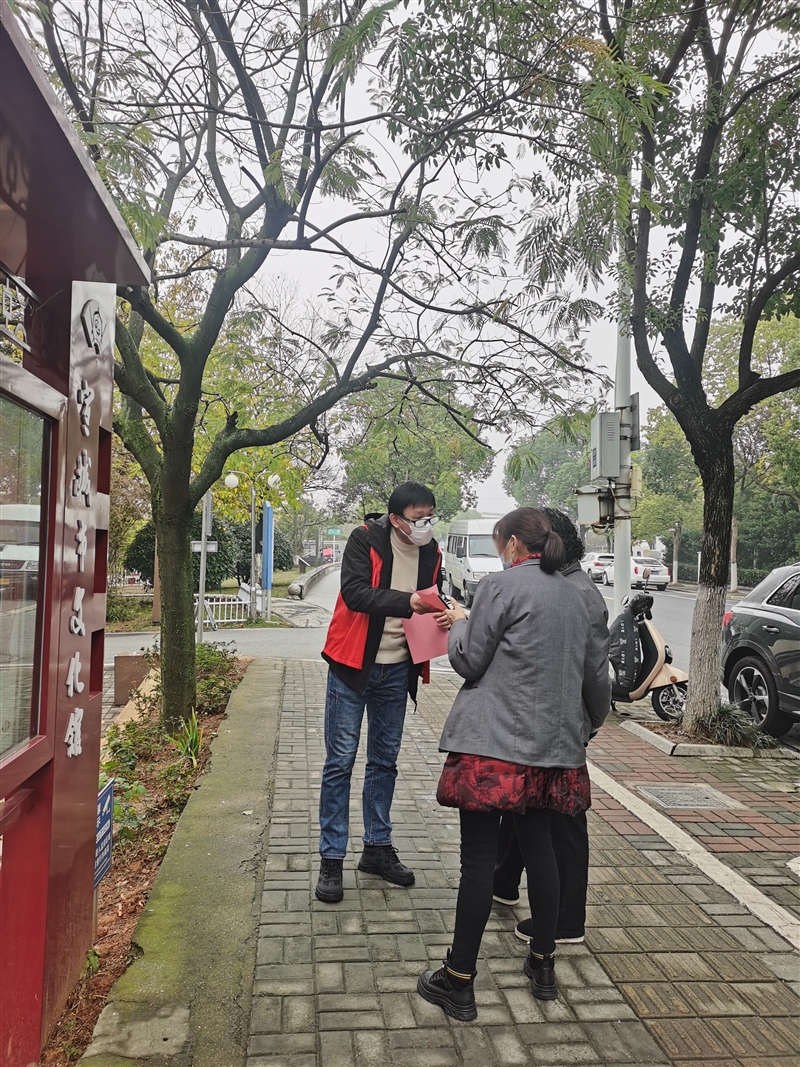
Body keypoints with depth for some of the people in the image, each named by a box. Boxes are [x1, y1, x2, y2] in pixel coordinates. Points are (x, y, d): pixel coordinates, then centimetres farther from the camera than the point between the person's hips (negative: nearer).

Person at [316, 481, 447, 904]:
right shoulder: (365, 540, -13)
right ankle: (331, 859, 10)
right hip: (353, 663, -5)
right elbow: (355, 593, -24)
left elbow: (434, 603, 11)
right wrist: (408, 601, -34)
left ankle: (377, 847, 29)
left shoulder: (431, 553, 3)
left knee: (385, 760, 14)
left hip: (396, 669, 5)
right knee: (340, 760, -1)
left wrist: (442, 617, -13)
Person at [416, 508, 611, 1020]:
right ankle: (544, 965, 31)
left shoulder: (502, 584, -9)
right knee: (540, 847, 18)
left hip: (495, 740, -6)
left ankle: (459, 982, 11)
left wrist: (459, 623, 11)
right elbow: (595, 669, 21)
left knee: (479, 856, 0)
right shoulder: (574, 595, 11)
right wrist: (595, 715, 39)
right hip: (554, 743, 7)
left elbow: (469, 660, -9)